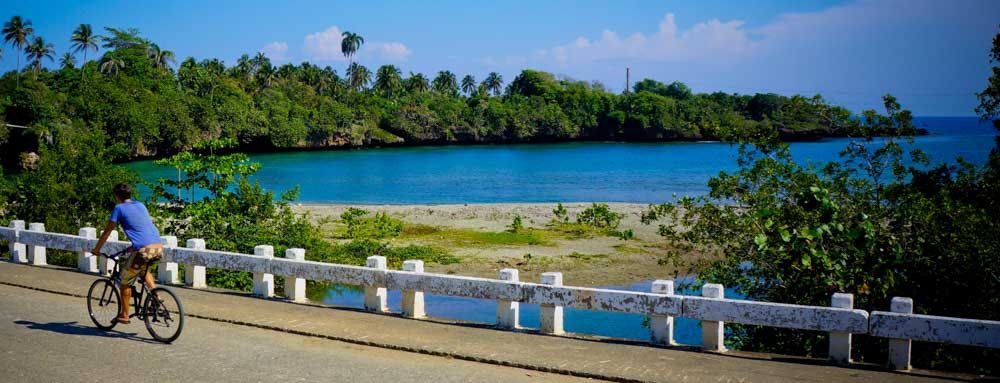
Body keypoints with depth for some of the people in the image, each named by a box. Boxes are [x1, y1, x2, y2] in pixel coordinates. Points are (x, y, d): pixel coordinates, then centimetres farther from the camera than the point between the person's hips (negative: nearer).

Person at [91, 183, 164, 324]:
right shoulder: (140, 205, 23)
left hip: (143, 250, -6)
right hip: (159, 248, 6)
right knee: (144, 268, 37)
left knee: (125, 282, 14)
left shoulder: (119, 208, 6)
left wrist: (96, 249, 23)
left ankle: (124, 315, 20)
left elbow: (107, 231, 10)